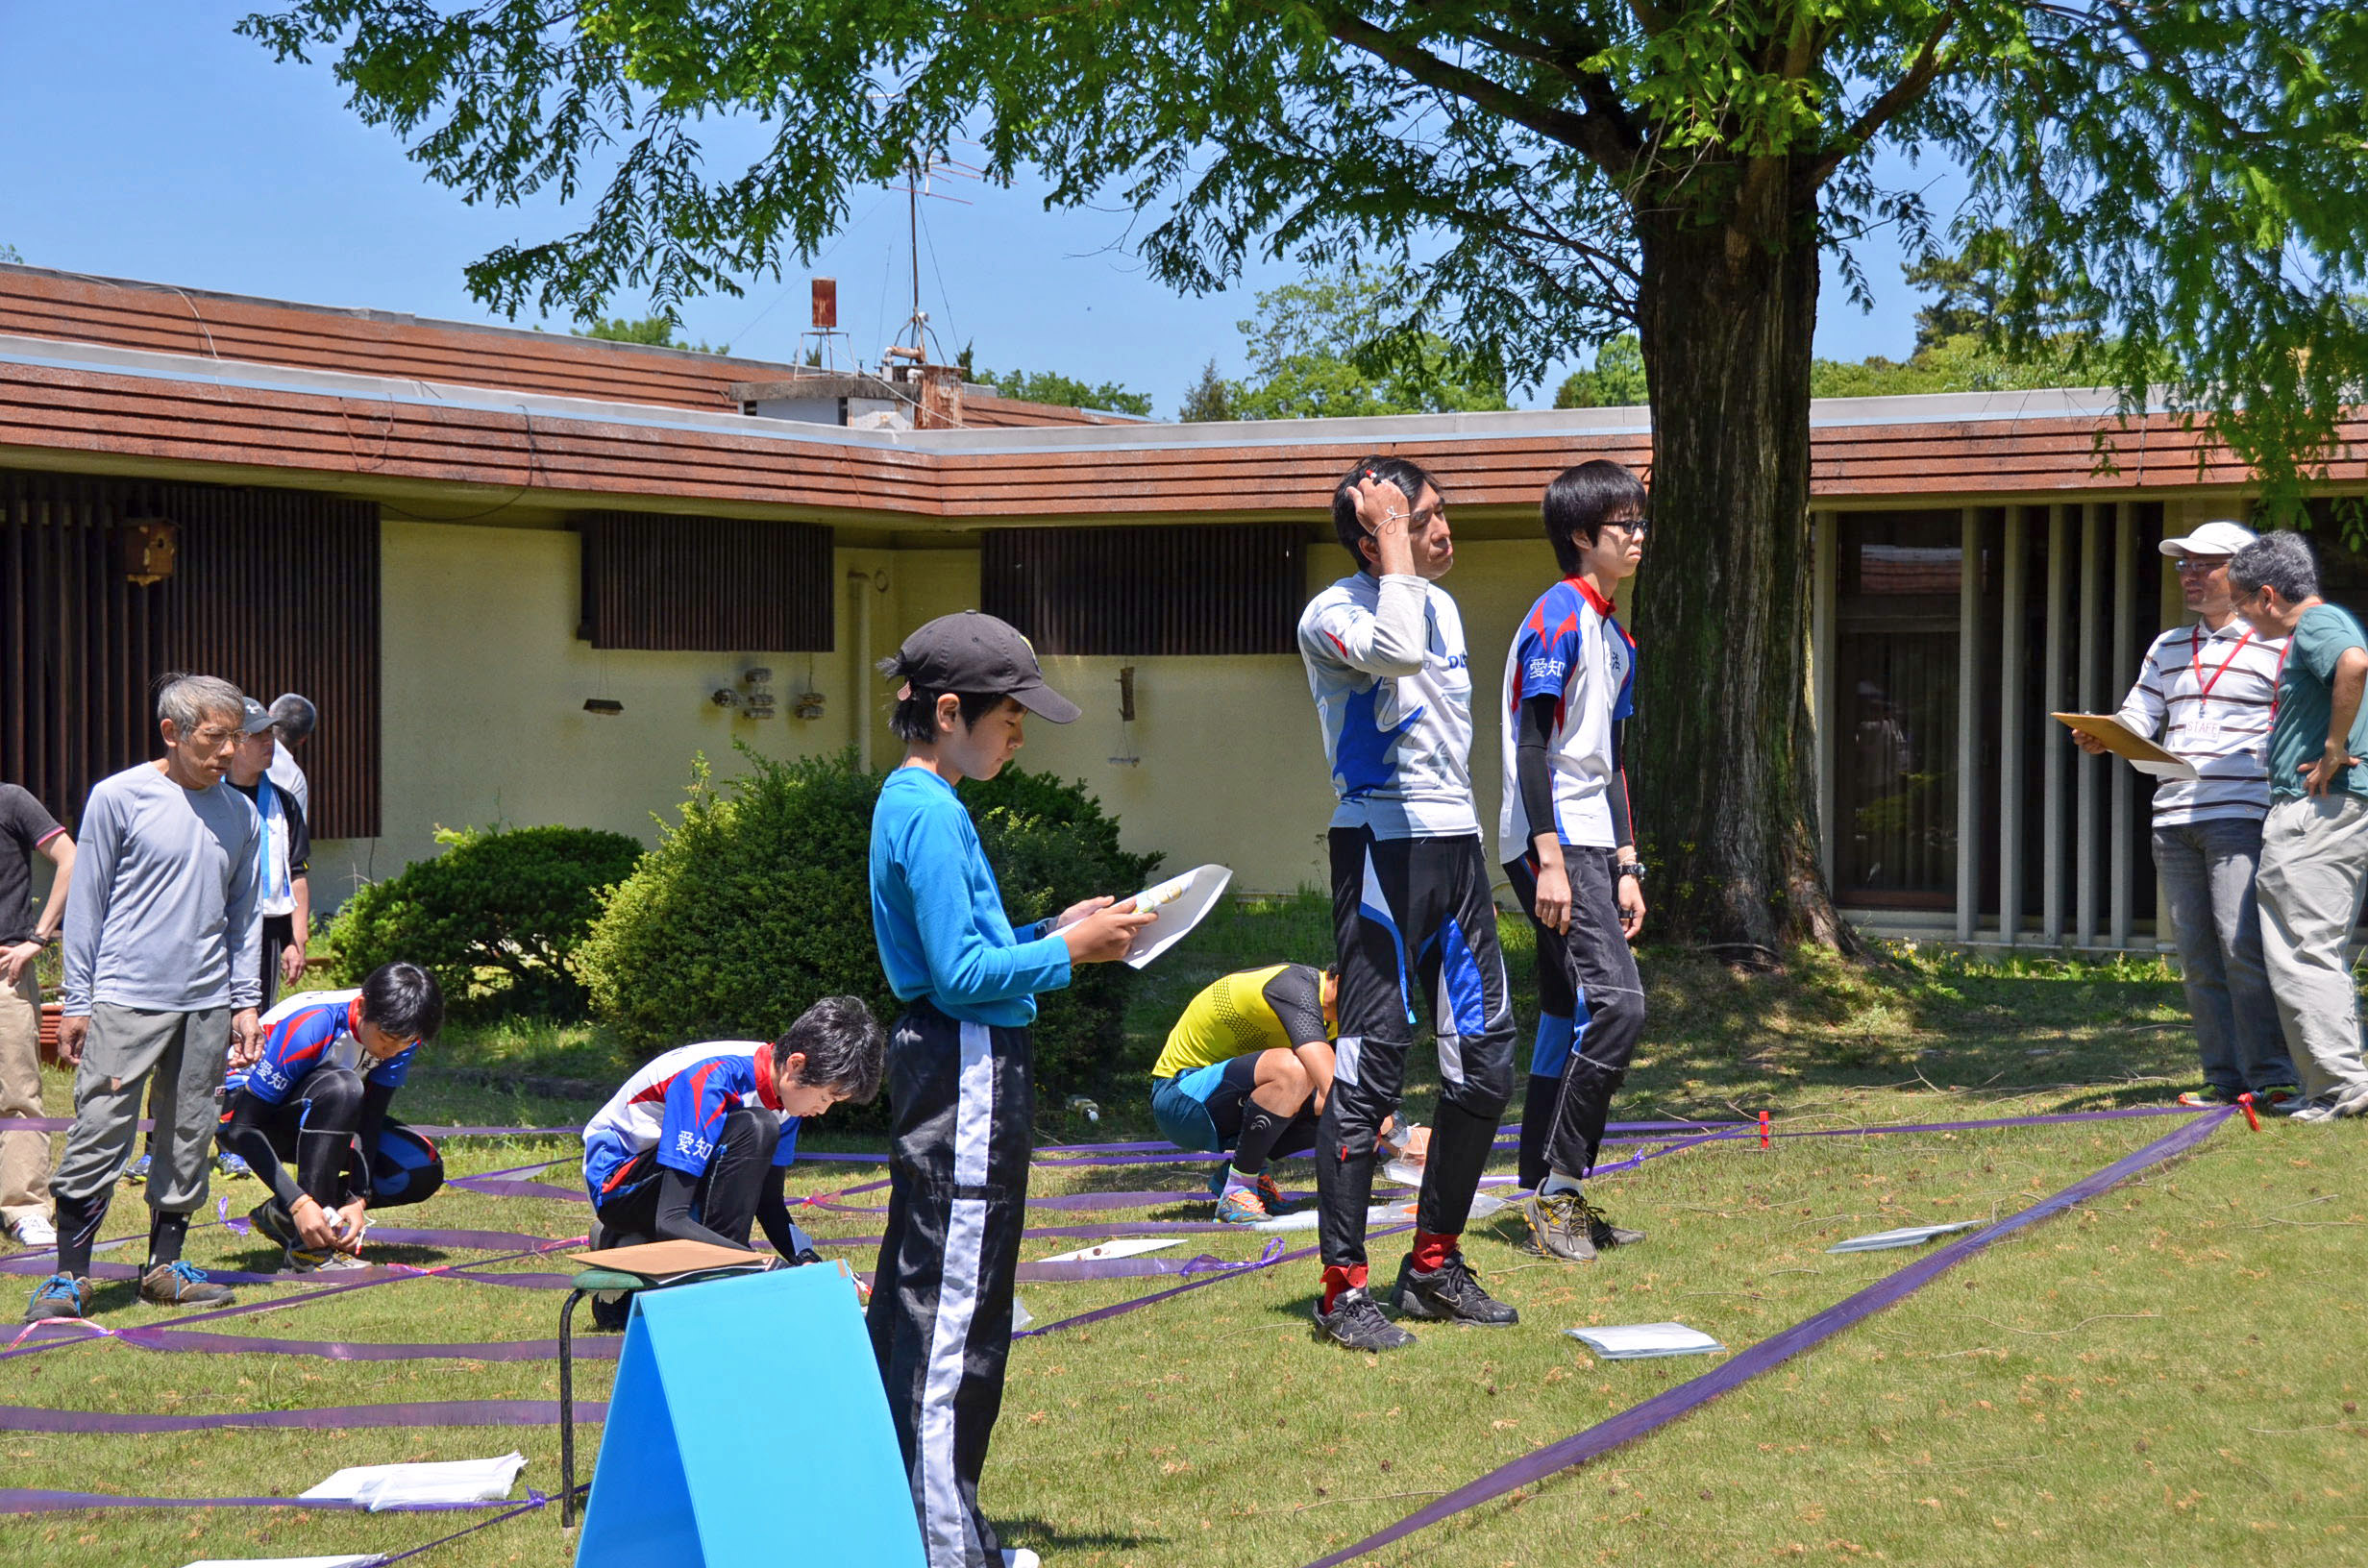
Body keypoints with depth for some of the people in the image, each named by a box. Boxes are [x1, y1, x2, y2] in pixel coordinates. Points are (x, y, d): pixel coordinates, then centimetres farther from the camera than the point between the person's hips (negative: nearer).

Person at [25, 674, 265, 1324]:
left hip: (207, 1003, 5)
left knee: (189, 1140, 8)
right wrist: (76, 1001, -1)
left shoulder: (241, 816, 11)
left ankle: (165, 1266, 19)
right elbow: (86, 902, 1)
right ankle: (69, 1275, -1)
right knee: (100, 1134, -7)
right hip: (125, 997, -5)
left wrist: (246, 1002, 12)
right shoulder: (118, 798, -2)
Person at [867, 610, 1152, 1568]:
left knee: (914, 1295, 15)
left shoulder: (910, 802, 13)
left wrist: (1053, 931, 10)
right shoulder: (933, 813, -17)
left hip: (937, 1066, 11)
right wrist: (1068, 952, -11)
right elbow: (961, 975, -21)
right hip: (968, 1075, -11)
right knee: (957, 1310, -5)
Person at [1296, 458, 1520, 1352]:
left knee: (1485, 1063, 9)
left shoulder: (1439, 604, 17)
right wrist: (1392, 540, -19)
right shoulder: (1332, 614, -9)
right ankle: (1344, 1288, -2)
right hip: (1382, 848, -8)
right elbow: (1395, 650, -32)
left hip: (1457, 846, 8)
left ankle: (1435, 1265, 20)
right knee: (1370, 1066, -9)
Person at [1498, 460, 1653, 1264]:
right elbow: (1531, 745, -17)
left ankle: (1548, 1197, 12)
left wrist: (1626, 866, 18)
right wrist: (1550, 861, -22)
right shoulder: (1558, 616, -11)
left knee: (1569, 1017, 9)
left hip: (1590, 846, 10)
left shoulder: (1614, 636, 19)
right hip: (1552, 842, -10)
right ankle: (1557, 1189, -11)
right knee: (1616, 1001, -17)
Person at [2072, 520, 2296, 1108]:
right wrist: (2102, 738, -3)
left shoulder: (2276, 645, 2)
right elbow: (2139, 716, 17)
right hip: (2173, 818, 6)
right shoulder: (2168, 647, 20)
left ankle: (2270, 1077, -8)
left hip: (2242, 814, -6)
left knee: (2242, 946, -14)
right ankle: (2225, 1078, 9)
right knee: (2197, 956, 4)